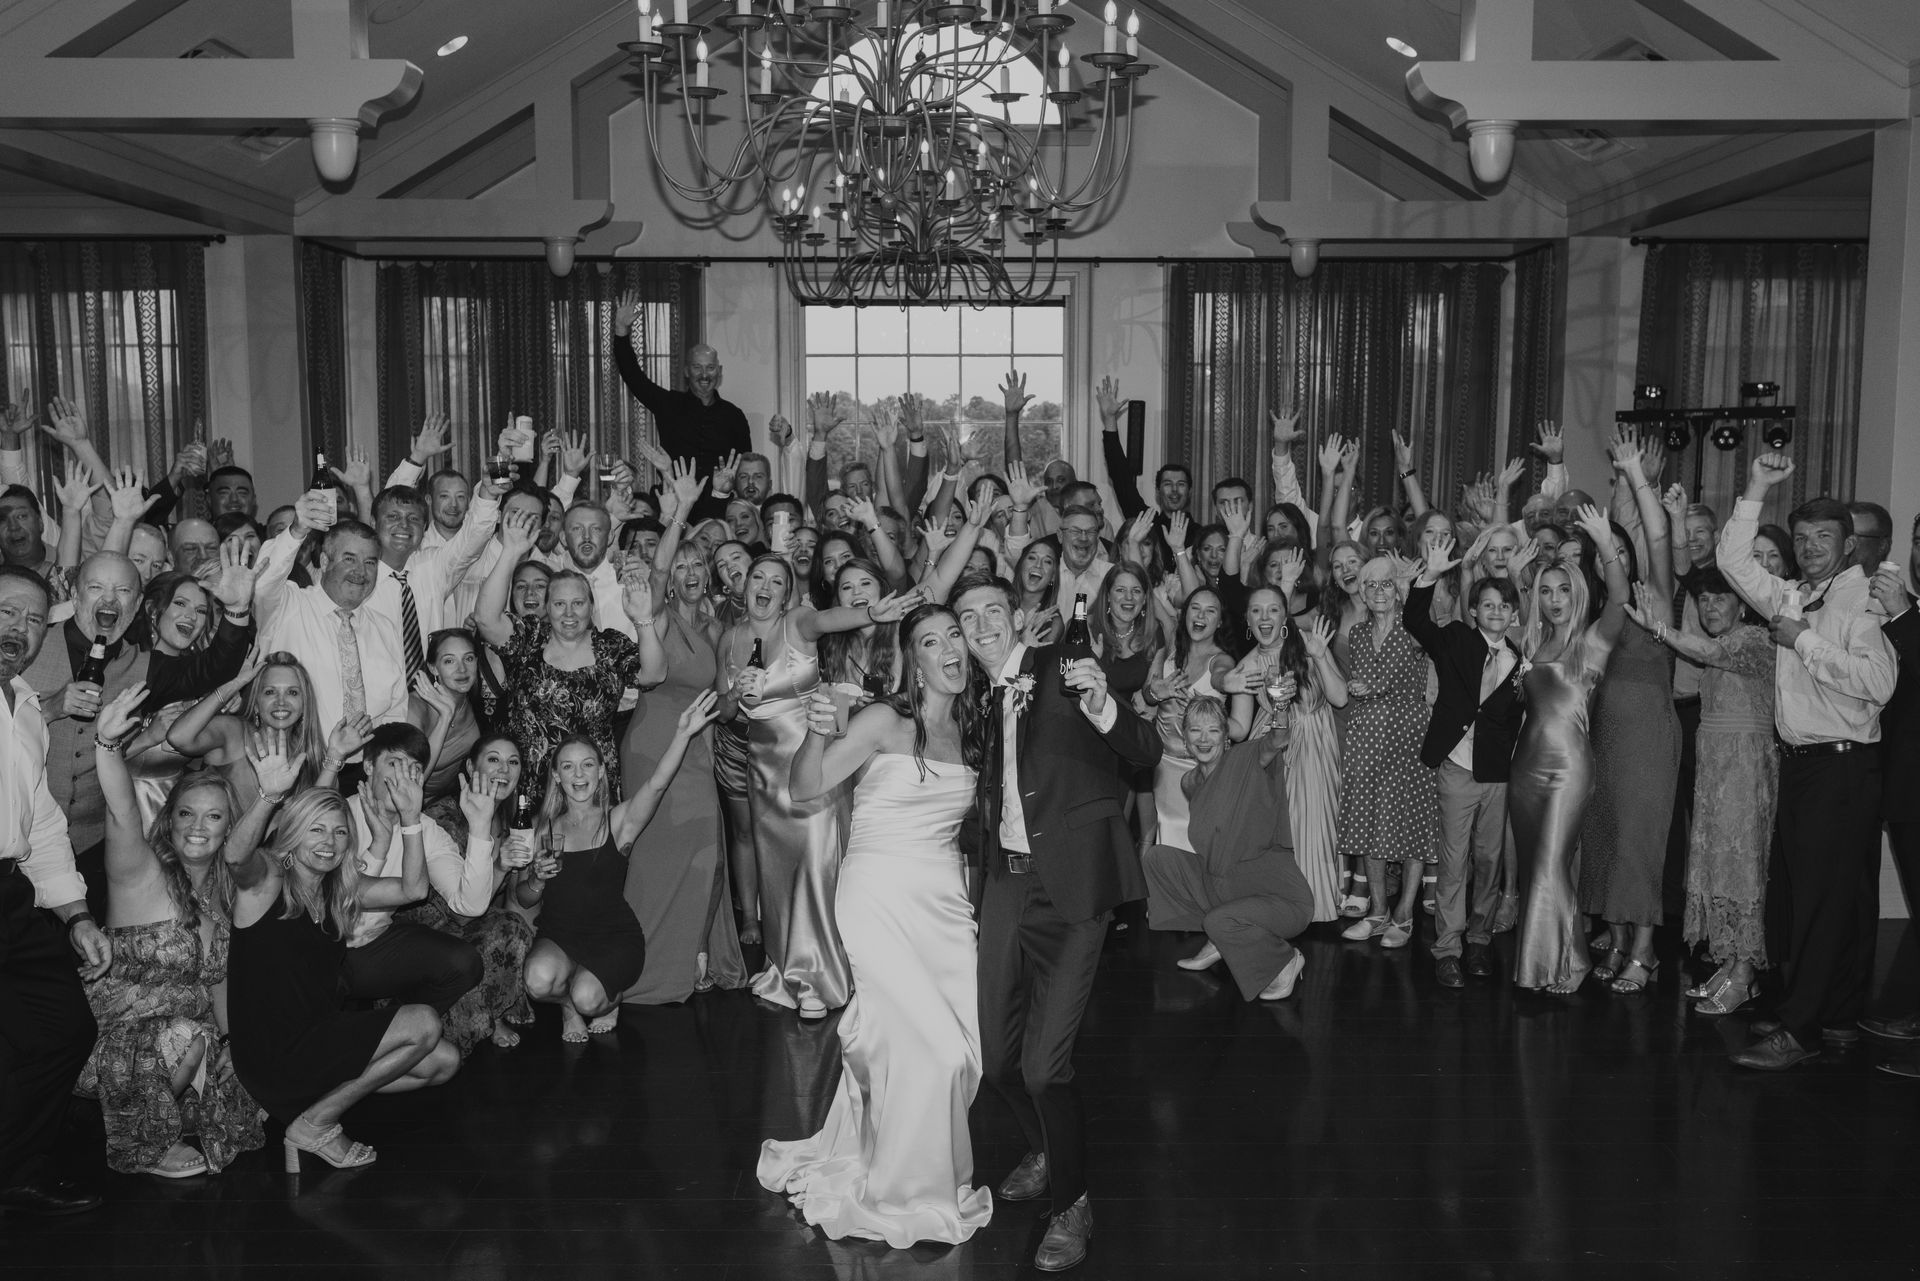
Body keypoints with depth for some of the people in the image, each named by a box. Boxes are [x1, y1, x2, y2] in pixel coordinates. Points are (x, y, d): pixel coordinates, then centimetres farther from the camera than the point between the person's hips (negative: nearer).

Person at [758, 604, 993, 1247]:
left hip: (947, 902, 6)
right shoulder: (885, 721, -8)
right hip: (880, 899, -6)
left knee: (964, 1055, 5)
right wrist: (818, 735, -30)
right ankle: (902, 1194, 12)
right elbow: (806, 786, -13)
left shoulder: (972, 728, 9)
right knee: (936, 1053, -11)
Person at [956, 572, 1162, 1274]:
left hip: (1072, 885, -6)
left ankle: (1072, 1202, 13)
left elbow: (1148, 755, -11)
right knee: (995, 1054, 12)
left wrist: (1101, 708, -28)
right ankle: (1044, 1151, 42)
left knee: (1044, 1063, -10)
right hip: (1008, 881, 6)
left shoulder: (1064, 669, -5)